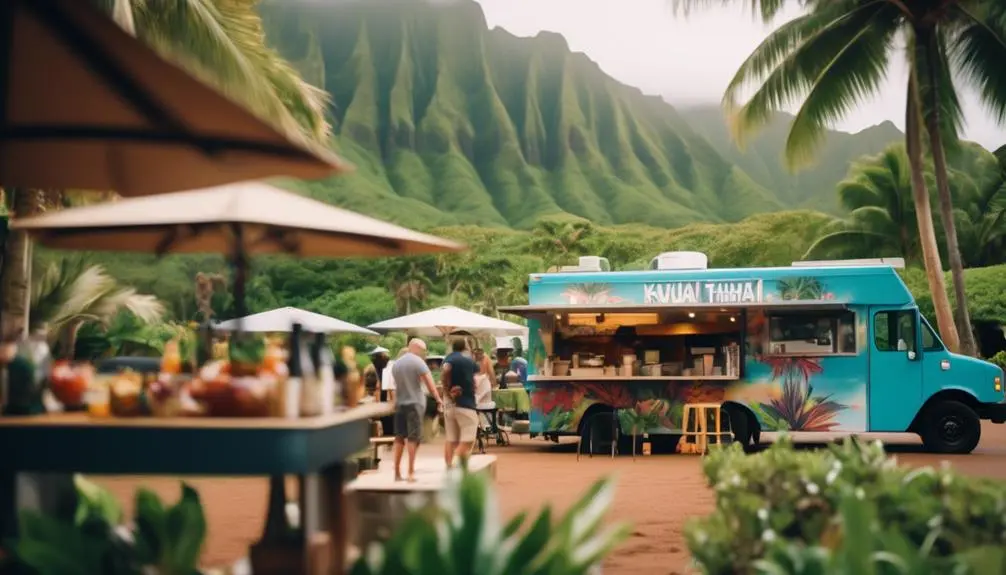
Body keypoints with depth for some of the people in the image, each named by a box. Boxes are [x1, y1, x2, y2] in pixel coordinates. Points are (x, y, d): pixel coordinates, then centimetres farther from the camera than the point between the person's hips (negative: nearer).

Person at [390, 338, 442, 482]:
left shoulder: (396, 363, 11)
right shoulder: (418, 362, -8)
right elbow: (430, 384, -12)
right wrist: (438, 399, -4)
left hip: (399, 403, 6)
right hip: (414, 403, -6)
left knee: (399, 438, 10)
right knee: (413, 438, -2)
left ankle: (397, 472, 9)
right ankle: (411, 472, -4)